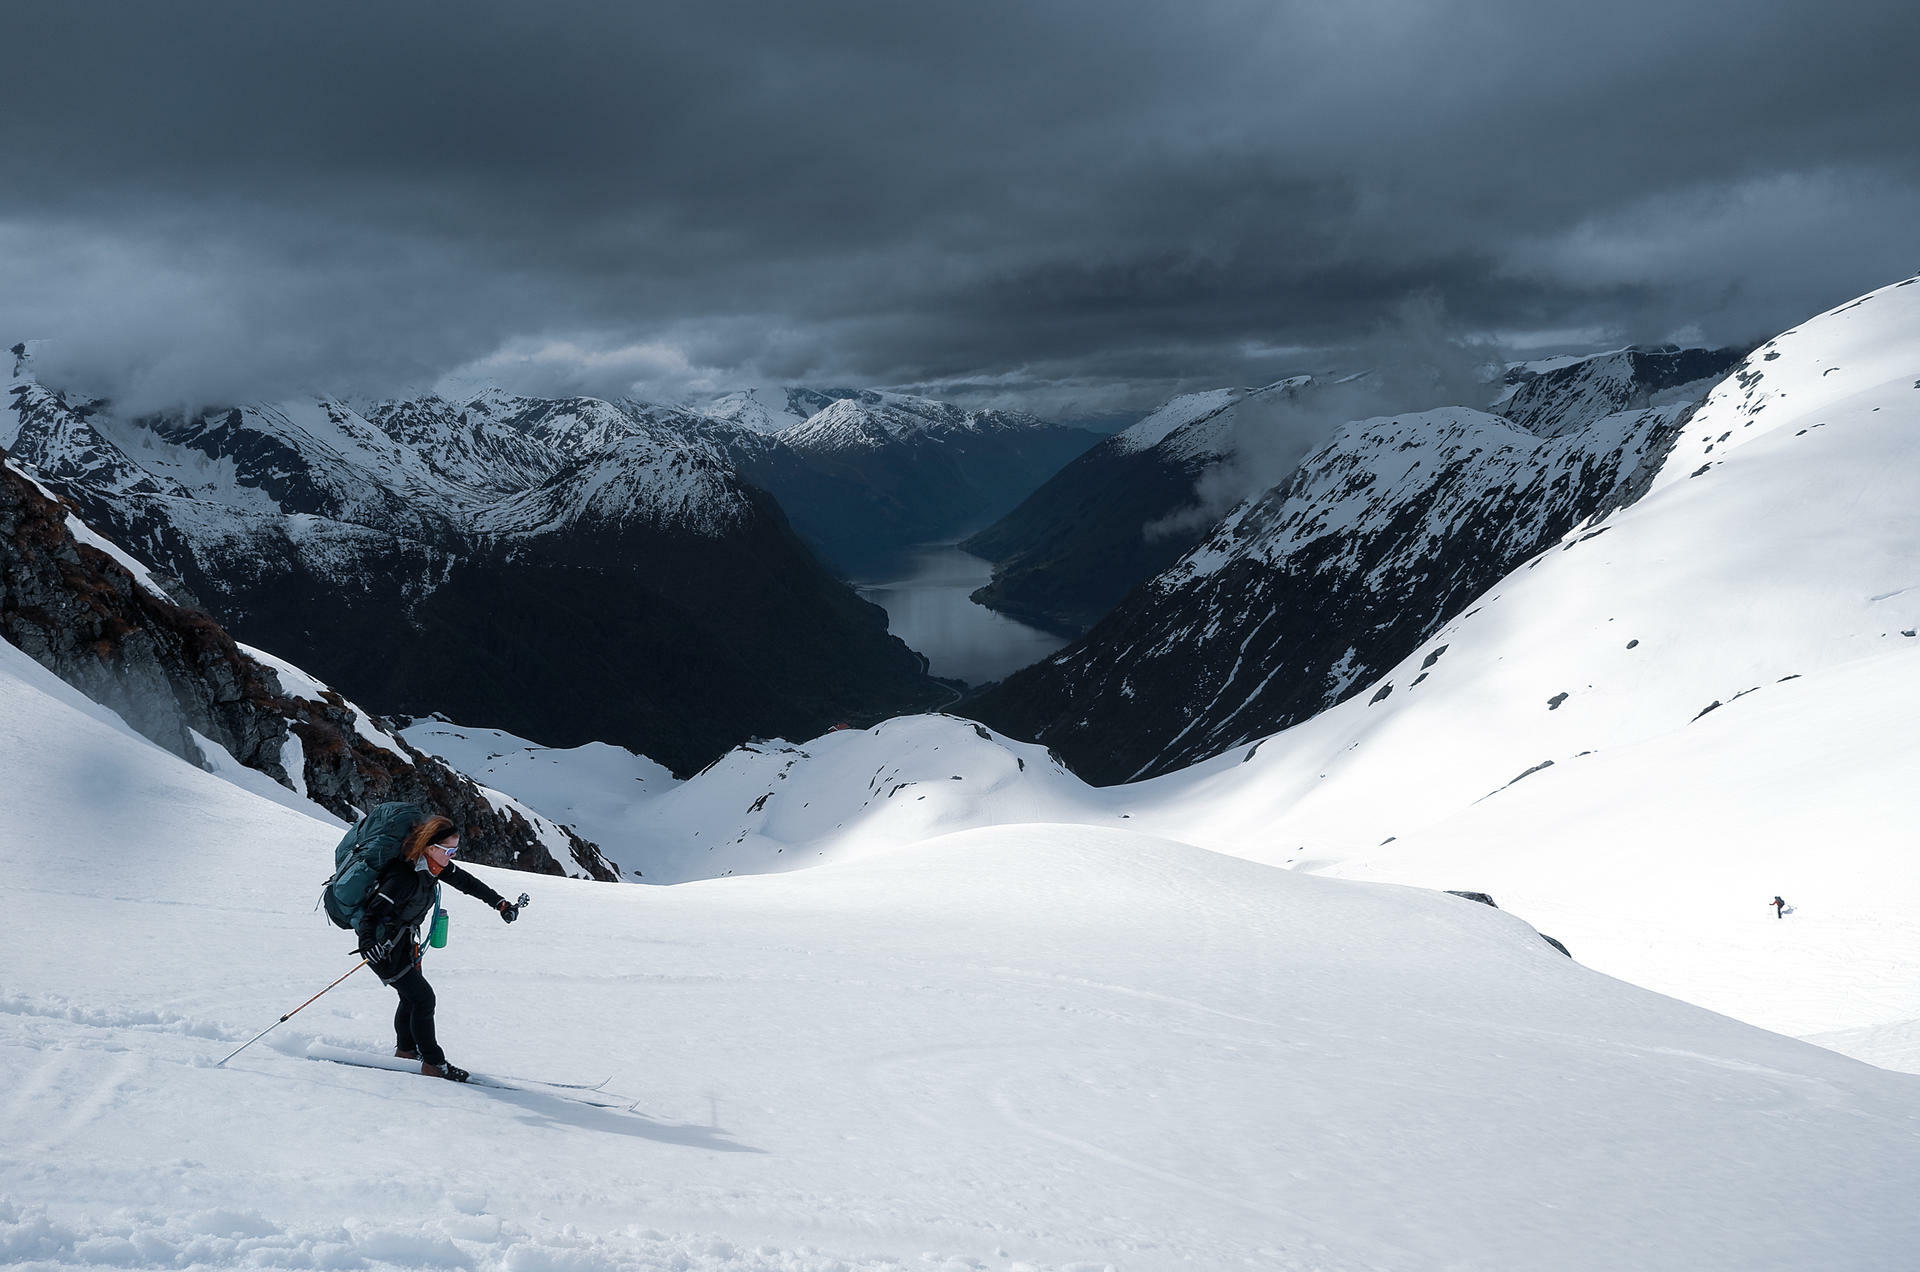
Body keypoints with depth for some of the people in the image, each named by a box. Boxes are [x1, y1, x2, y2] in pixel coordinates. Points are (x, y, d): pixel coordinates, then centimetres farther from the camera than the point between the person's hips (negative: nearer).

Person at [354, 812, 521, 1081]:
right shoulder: (404, 876, -33)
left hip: (405, 941, 9)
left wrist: (500, 903, 8)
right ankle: (433, 1063, 2)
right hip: (383, 947, -9)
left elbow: (465, 882, 7)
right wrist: (368, 943, -52)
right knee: (422, 998, -8)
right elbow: (373, 911, -35)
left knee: (412, 996, 20)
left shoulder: (435, 865, -7)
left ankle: (406, 1049, 40)